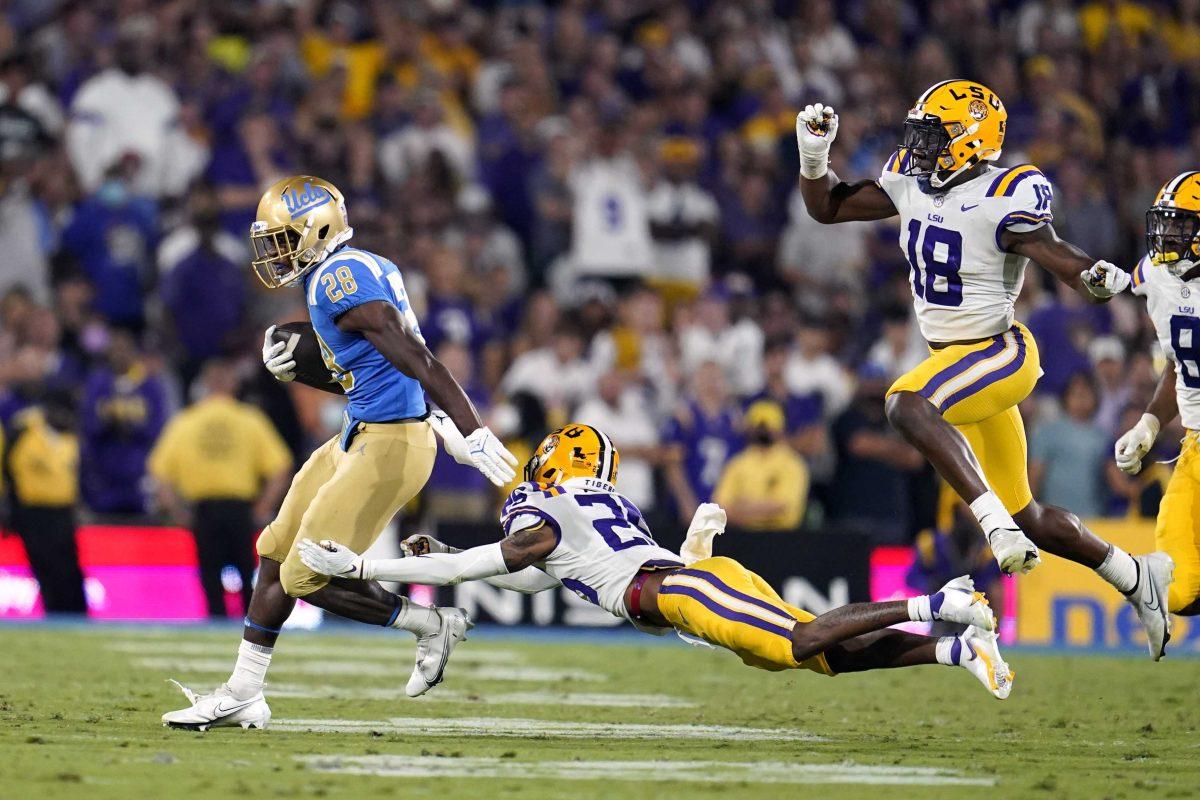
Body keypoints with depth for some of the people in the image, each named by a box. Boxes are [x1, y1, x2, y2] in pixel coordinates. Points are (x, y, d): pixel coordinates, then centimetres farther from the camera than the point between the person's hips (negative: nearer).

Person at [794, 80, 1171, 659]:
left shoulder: (1002, 201, -21)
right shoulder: (913, 183, 1)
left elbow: (1069, 265, -24)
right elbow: (827, 208, 10)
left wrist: (1103, 280, -46)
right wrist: (814, 154, -6)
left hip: (999, 352, -8)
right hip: (954, 359, 8)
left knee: (907, 406, -36)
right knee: (1026, 518, 14)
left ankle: (995, 521, -37)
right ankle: (1135, 578, 31)